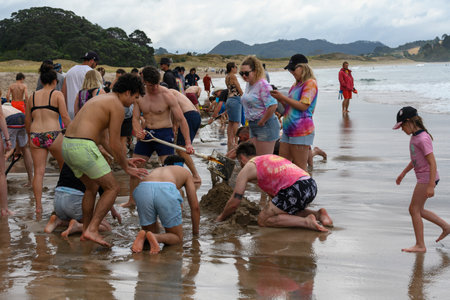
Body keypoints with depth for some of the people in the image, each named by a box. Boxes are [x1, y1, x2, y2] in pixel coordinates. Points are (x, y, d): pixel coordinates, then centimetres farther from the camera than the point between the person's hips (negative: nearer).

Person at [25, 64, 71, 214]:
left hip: (35, 136, 4)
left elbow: (27, 121, 15)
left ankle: (38, 205, 0)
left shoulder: (32, 97, 13)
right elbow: (65, 116, -7)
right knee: (65, 165, 18)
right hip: (53, 135, -3)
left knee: (39, 171, 3)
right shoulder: (57, 94, 0)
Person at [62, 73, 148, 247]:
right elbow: (115, 144, -5)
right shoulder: (117, 106, -4)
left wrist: (124, 160, 29)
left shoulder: (101, 99, 26)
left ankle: (85, 232, 27)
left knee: (92, 187, 26)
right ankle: (92, 230, -7)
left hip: (67, 146, 10)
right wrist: (126, 168, 8)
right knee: (112, 188, 1)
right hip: (83, 147, -9)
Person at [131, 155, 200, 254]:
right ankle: (156, 237, -16)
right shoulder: (185, 172, 37)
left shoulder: (155, 170, 45)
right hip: (166, 192, -3)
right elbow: (195, 206, 31)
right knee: (177, 238, 15)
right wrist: (195, 234, 43)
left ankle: (143, 236, -8)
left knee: (151, 231, 26)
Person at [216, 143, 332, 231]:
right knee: (289, 212, 34)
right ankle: (318, 214, 8)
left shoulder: (247, 168, 12)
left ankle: (306, 222, -12)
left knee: (262, 220, 2)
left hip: (295, 189, -8)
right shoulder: (271, 157, 34)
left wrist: (220, 218, 28)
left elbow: (234, 203, 12)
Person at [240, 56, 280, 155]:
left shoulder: (263, 85, -17)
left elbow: (272, 106, -26)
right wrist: (250, 121, 15)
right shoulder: (248, 84, 12)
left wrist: (262, 122, -17)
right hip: (252, 125, 9)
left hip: (265, 126, -9)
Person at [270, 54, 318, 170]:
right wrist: (280, 100, 6)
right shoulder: (295, 85, 19)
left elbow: (303, 106, -16)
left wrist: (283, 97, -11)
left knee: (300, 169, -7)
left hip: (301, 131, -9)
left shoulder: (310, 83, -7)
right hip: (288, 130, 9)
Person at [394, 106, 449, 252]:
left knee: (414, 210, -4)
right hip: (423, 178, 10)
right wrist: (403, 173, 26)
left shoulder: (423, 139, -20)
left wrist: (431, 186, -24)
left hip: (428, 178, -10)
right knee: (417, 210, 15)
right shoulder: (415, 136, 10)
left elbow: (432, 163, -22)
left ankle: (420, 245, 2)